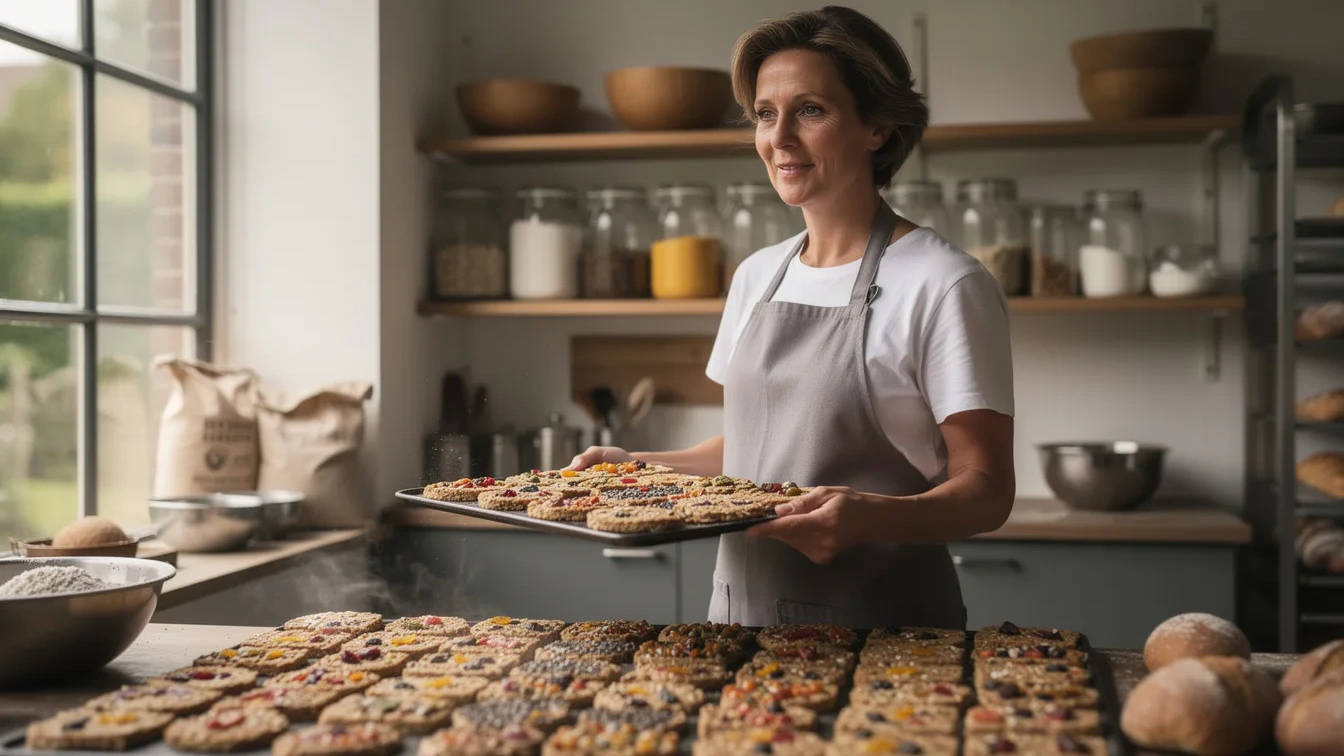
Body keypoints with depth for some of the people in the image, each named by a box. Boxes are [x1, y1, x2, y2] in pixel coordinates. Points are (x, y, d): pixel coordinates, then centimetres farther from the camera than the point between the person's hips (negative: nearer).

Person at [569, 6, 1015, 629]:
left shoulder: (943, 285, -11)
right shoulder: (755, 277, 10)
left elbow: (986, 490, -13)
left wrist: (868, 516, -31)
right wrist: (636, 464, 4)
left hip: (877, 627, -5)